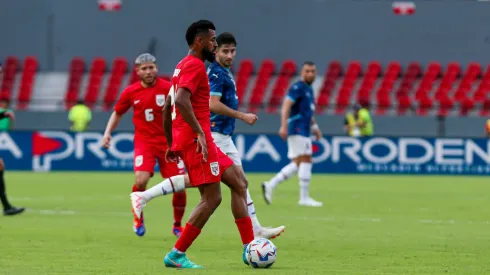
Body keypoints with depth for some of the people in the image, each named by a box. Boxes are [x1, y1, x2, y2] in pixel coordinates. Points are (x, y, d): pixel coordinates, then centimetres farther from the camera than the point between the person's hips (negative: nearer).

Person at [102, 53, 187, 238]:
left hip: (168, 142, 0)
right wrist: (108, 132, 5)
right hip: (144, 141, 0)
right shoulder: (130, 92, 0)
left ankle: (177, 226, 21)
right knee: (141, 180, -24)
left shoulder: (168, 88, -6)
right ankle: (138, 218, 4)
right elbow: (117, 113, 17)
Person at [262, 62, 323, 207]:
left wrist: (314, 126, 23)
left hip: (303, 131, 10)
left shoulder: (309, 90, 20)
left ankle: (270, 185, 7)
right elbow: (286, 106, -19)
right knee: (305, 160, -10)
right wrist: (284, 126, -29)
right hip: (297, 128, -10)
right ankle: (304, 198, -8)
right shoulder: (298, 87, -9)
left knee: (297, 164, 8)